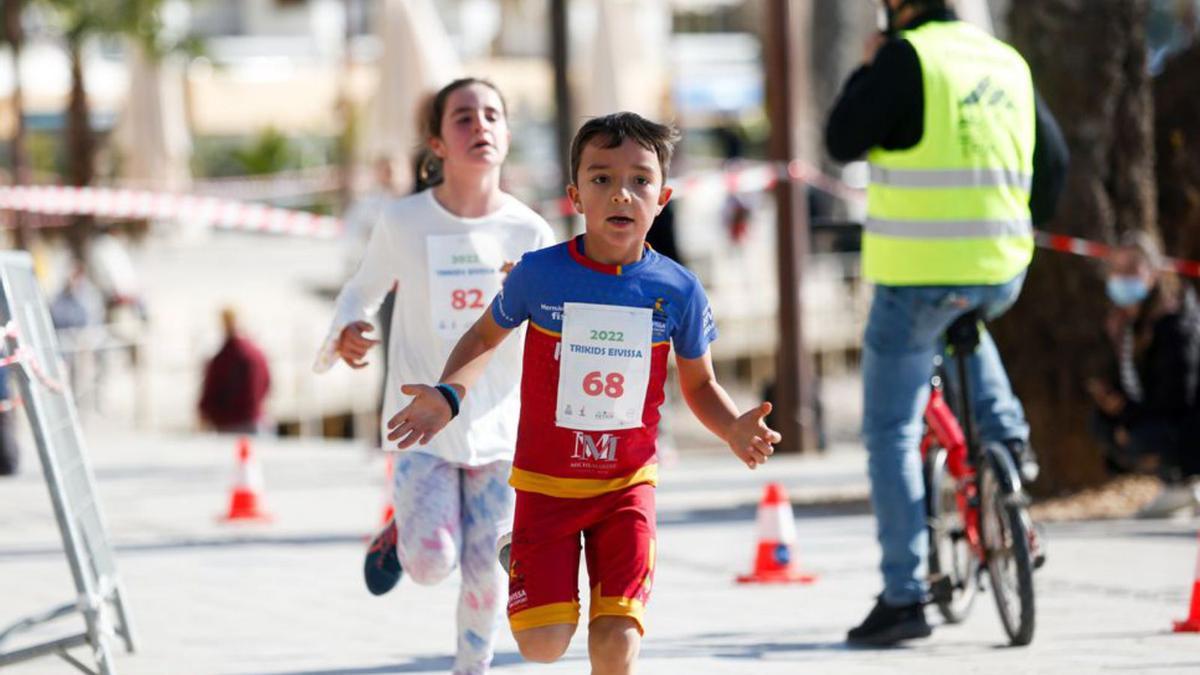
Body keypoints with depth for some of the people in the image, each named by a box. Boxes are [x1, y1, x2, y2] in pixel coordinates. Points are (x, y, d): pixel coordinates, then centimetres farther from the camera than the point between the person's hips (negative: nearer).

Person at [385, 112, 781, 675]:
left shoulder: (678, 291, -8)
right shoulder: (539, 274, -11)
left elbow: (699, 384, 7)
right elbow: (487, 336, 8)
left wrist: (734, 429, -14)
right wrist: (448, 395, -10)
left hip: (626, 486, 0)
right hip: (546, 482, 0)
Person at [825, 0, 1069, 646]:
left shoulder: (906, 59, -9)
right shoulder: (1007, 62, 11)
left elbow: (842, 142, -6)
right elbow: (1053, 157, 19)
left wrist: (866, 70, 9)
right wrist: (1026, 225, 35)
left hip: (918, 271, -6)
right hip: (1000, 276, 6)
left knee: (891, 434, 3)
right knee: (962, 327, 41)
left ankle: (903, 597, -1)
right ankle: (1008, 436, 20)